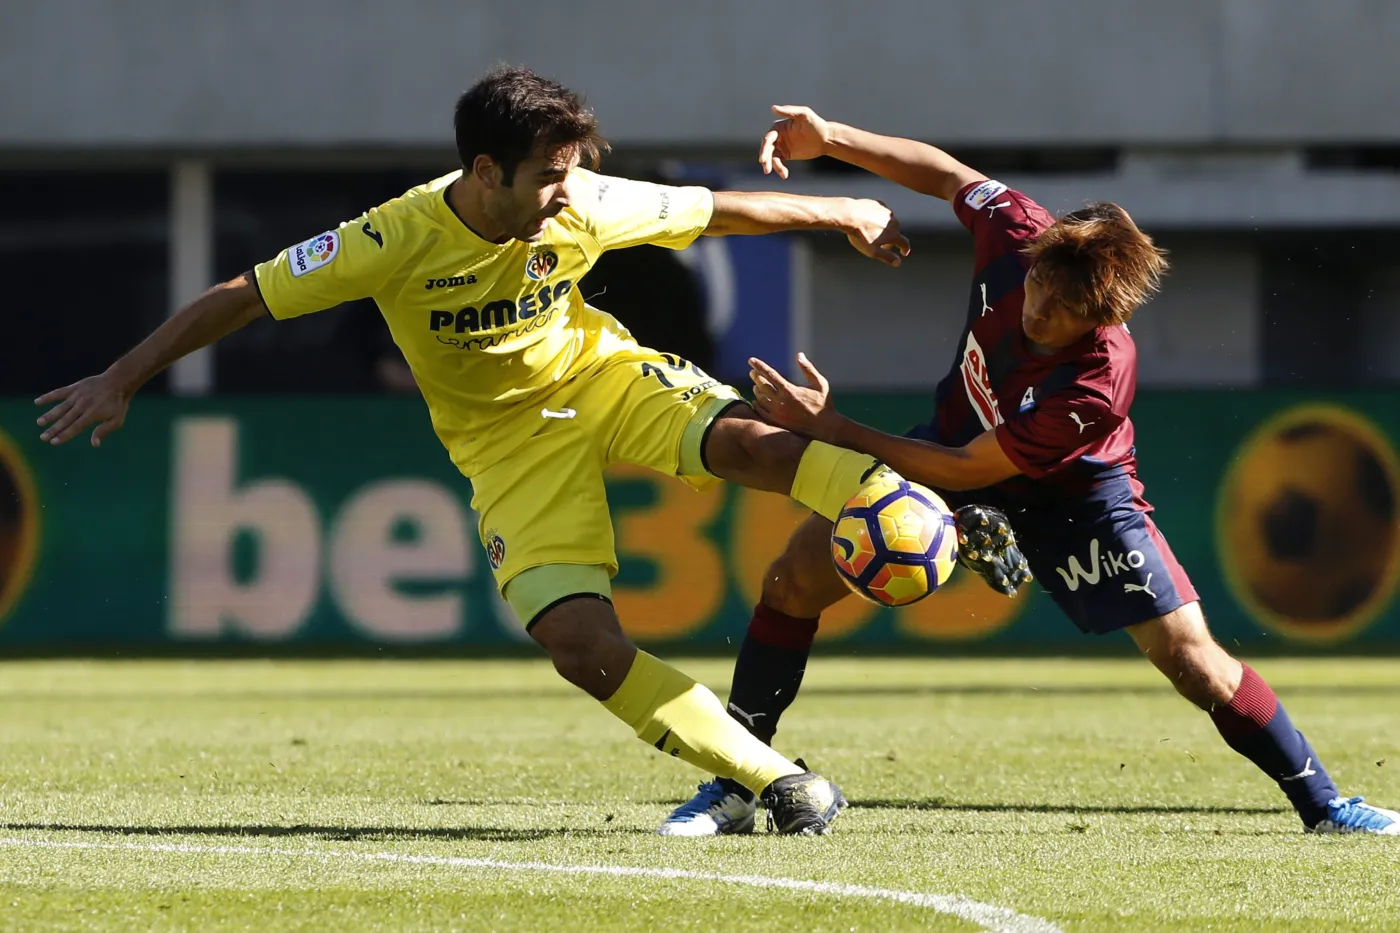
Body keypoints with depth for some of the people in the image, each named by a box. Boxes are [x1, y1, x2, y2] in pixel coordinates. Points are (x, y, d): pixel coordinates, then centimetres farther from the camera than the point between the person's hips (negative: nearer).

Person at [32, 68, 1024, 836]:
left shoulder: (584, 207, -18)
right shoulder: (394, 242, -25)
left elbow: (718, 209, -3)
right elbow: (240, 297, -17)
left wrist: (842, 214, 8)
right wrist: (123, 379, -16)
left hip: (605, 375, 2)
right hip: (511, 441, -1)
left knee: (745, 440, -31)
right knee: (580, 644, -19)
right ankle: (774, 779, -12)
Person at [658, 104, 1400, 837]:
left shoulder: (1098, 382, -40)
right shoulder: (1014, 234, -30)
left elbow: (965, 472, -32)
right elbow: (950, 175, -5)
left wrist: (830, 429, -31)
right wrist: (829, 139, -14)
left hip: (1070, 494, -4)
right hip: (960, 434, 4)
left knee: (1189, 654, -11)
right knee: (798, 574, -11)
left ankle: (1321, 804, 8)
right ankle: (732, 789, 1)